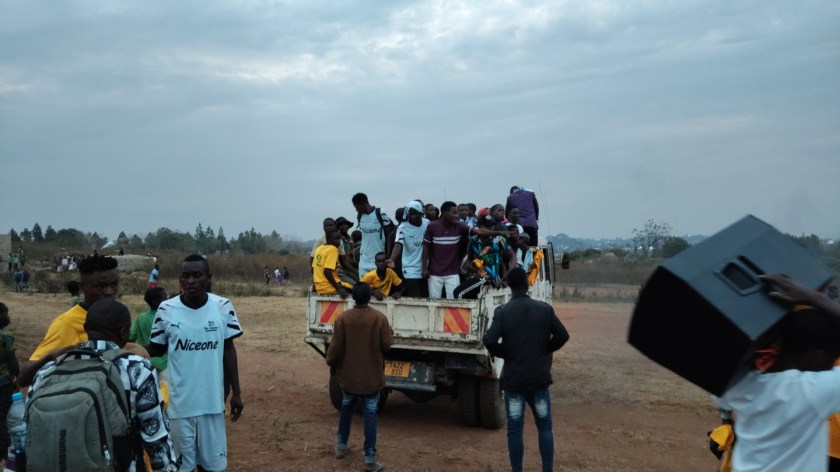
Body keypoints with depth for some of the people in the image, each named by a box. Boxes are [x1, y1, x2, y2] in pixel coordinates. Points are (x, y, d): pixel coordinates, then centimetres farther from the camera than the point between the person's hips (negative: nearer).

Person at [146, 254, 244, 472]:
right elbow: (157, 348, 3)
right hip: (179, 402, -1)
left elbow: (228, 350, 2)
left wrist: (236, 392, 3)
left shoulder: (223, 308, -7)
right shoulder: (166, 310, -9)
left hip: (212, 401, 1)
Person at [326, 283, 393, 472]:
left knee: (346, 408, 23)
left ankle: (341, 446, 36)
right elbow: (387, 345, -9)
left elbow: (335, 347, -6)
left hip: (348, 374, 2)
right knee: (370, 414, 3)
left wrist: (332, 365, 11)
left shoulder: (342, 318, -10)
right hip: (371, 376, -2)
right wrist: (390, 332, 12)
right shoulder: (379, 318, -15)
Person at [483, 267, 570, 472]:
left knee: (515, 428, 6)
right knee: (544, 425, 14)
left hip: (513, 378, -2)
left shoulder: (502, 311, -8)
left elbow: (489, 340, -18)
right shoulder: (545, 308, -1)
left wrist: (504, 354, 0)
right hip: (539, 376, 2)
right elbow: (562, 335, -1)